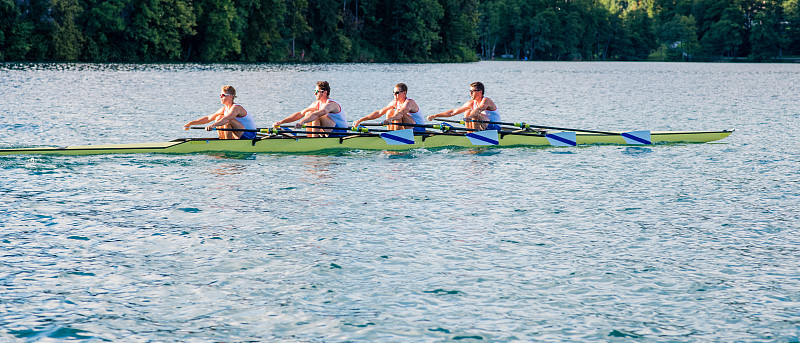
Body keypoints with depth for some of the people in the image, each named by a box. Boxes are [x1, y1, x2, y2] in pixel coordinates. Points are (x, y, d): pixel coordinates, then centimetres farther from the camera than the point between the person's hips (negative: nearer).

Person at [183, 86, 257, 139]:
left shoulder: (236, 108, -20)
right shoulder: (224, 109, 7)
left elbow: (227, 118, -40)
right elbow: (208, 118, 9)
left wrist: (213, 125, -54)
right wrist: (191, 123, 3)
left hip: (250, 135, -9)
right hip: (240, 135, 9)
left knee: (228, 121, -28)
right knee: (218, 118, 5)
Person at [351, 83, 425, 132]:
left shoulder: (409, 102, -20)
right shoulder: (395, 103, 4)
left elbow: (401, 112, -42)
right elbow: (379, 113, 2)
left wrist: (390, 119, -61)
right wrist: (360, 120, -4)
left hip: (419, 129, -8)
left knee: (398, 112, -27)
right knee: (390, 112, 0)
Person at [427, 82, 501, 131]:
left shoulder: (486, 100, -16)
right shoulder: (471, 103, 6)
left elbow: (479, 109, -40)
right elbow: (453, 112, 6)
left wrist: (469, 117, -60)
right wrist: (435, 116, 1)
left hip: (494, 127, -8)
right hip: (484, 127, 8)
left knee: (475, 114, -25)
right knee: (467, 111, 2)